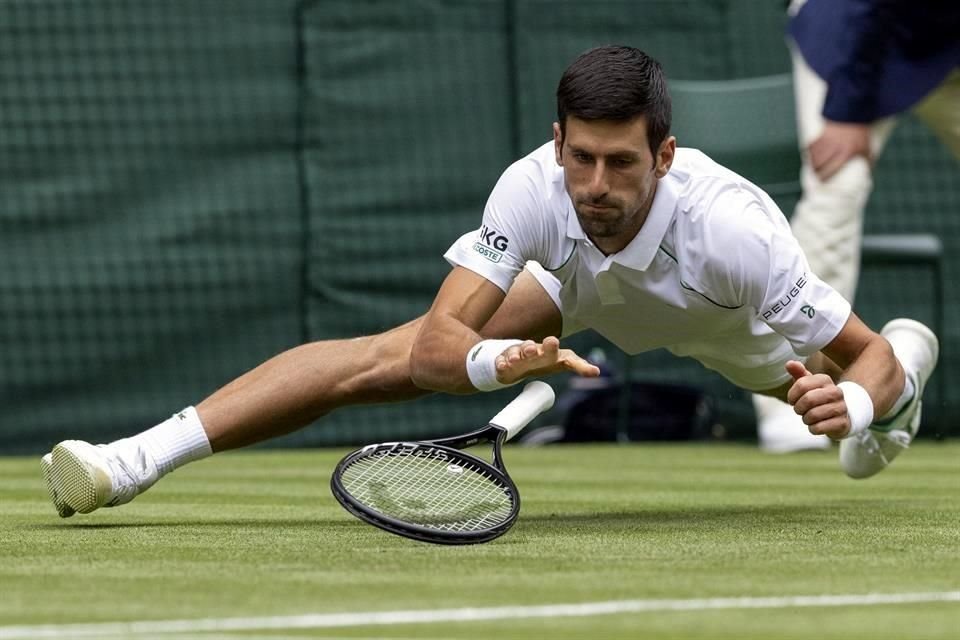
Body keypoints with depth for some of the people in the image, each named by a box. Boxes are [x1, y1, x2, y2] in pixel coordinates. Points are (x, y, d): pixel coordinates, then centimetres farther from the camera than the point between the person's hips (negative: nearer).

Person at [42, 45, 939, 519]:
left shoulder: (731, 228, -45)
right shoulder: (534, 187, -39)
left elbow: (866, 357, -35)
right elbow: (437, 340, -43)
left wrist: (849, 402, -59)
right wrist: (497, 360, -66)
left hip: (744, 327, 0)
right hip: (588, 289, 1)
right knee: (389, 357, -17)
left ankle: (913, 357, 66)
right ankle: (134, 461, -15)